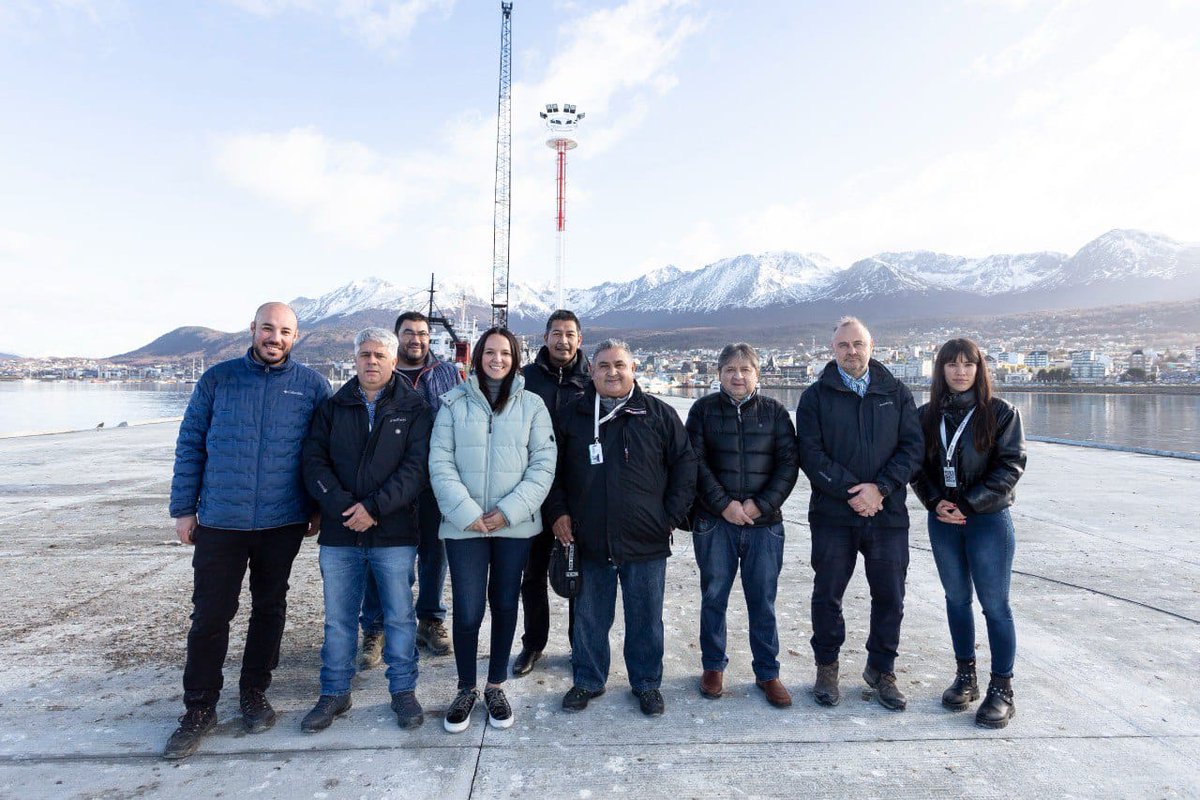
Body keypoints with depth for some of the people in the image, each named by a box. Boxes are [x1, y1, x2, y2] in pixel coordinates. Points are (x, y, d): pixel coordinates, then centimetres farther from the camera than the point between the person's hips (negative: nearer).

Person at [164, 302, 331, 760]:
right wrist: (184, 508, 2)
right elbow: (190, 445, 4)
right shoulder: (217, 379, 1)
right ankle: (199, 709, 22)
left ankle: (254, 694, 31)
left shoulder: (312, 386, -1)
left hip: (284, 522, 0)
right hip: (219, 521, 0)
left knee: (269, 609, 13)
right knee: (210, 615, 5)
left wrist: (319, 509, 2)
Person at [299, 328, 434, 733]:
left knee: (400, 615, 8)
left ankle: (403, 691, 25)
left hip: (394, 534, -2)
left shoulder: (414, 409, 0)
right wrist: (342, 506, -13)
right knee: (338, 618, 13)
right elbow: (315, 462, 1)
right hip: (339, 534, 2)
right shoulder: (333, 408, 8)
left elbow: (417, 467, -9)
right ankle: (334, 693, 30)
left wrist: (373, 507, -17)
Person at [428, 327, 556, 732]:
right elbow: (440, 462, -3)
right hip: (464, 526, -1)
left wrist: (509, 510, -13)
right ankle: (466, 689, 24)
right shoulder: (454, 402, 2)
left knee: (505, 606, 12)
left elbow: (543, 464, -3)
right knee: (467, 611, -1)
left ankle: (495, 687, 31)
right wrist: (465, 512, -14)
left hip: (515, 526, 1)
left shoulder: (532, 405, 3)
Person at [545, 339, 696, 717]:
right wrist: (558, 511, 2)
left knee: (646, 618, 12)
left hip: (646, 541, -1)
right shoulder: (572, 415, 4)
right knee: (590, 618, 14)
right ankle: (587, 680, 33)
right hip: (589, 540, 1)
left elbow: (685, 464, 4)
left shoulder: (659, 414, 1)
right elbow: (552, 469, 12)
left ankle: (647, 683, 31)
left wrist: (672, 515, -1)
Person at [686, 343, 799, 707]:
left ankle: (767, 672, 23)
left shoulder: (774, 411, 5)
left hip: (764, 523, 1)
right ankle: (713, 667, 26)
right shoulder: (704, 409, 2)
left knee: (763, 601, 8)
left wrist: (761, 504, -11)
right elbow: (695, 462, -4)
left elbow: (789, 463, 0)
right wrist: (724, 504, -12)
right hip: (714, 522, 0)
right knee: (713, 597, 9)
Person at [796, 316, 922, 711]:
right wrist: (851, 492, -15)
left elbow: (912, 448, 0)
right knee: (828, 594, 7)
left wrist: (879, 488, -13)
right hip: (832, 513, -1)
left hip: (888, 513, 2)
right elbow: (810, 454, -6)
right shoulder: (816, 396, 2)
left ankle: (881, 670, 28)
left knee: (890, 597, 9)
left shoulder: (897, 393, 8)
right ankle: (826, 667, 26)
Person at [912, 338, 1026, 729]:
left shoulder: (1000, 412, -4)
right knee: (957, 598, 13)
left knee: (995, 604, 1)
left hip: (989, 520, -3)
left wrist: (968, 504, -15)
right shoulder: (927, 415, 4)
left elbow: (1011, 465, -9)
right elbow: (917, 466, 6)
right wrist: (936, 502, -10)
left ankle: (1001, 689, 14)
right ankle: (965, 676, 27)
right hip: (942, 520, 4)